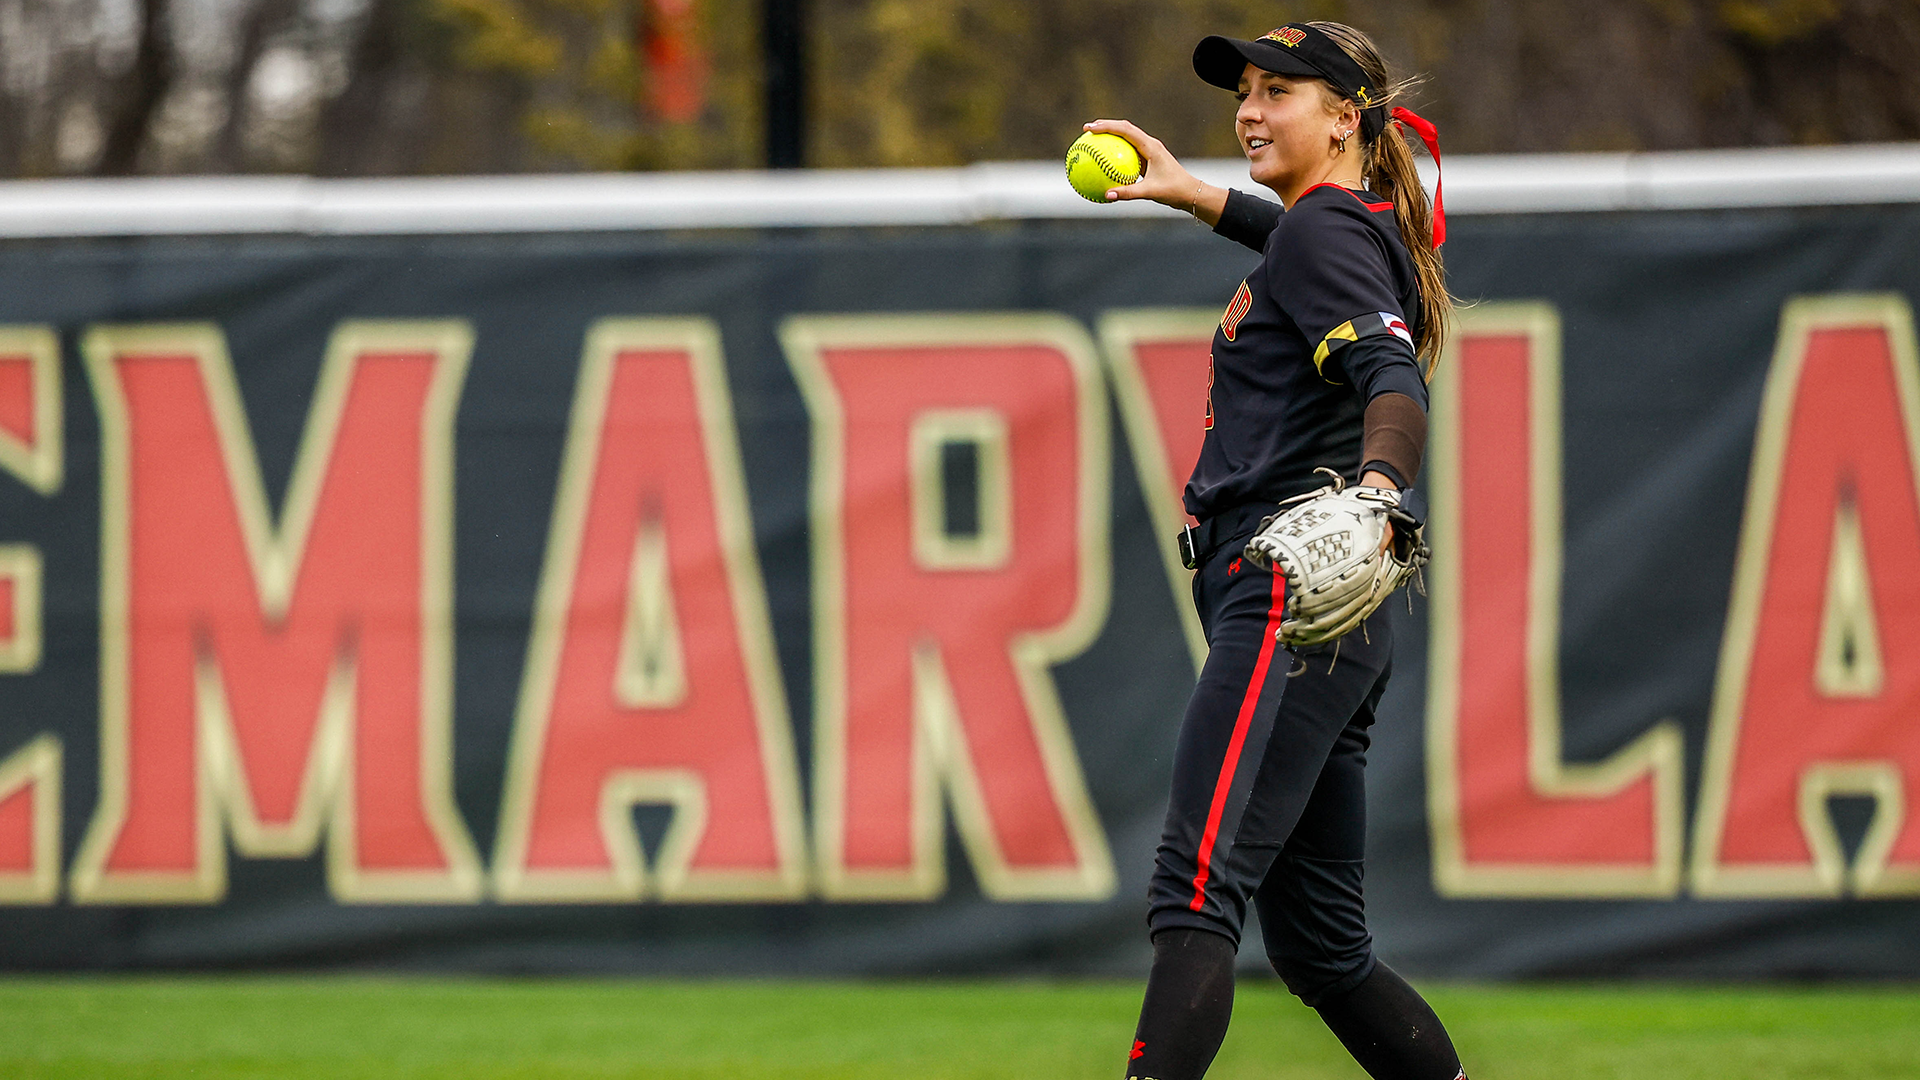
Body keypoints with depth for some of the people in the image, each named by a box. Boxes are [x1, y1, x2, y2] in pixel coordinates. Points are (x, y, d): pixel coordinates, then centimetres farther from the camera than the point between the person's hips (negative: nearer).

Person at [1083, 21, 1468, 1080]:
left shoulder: (1325, 232, -7)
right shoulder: (1361, 227, 22)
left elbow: (1396, 385, -24)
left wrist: (1376, 487, -43)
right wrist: (1197, 197, 51)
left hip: (1290, 597, -10)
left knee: (1195, 885, -24)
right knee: (1317, 939, 10)